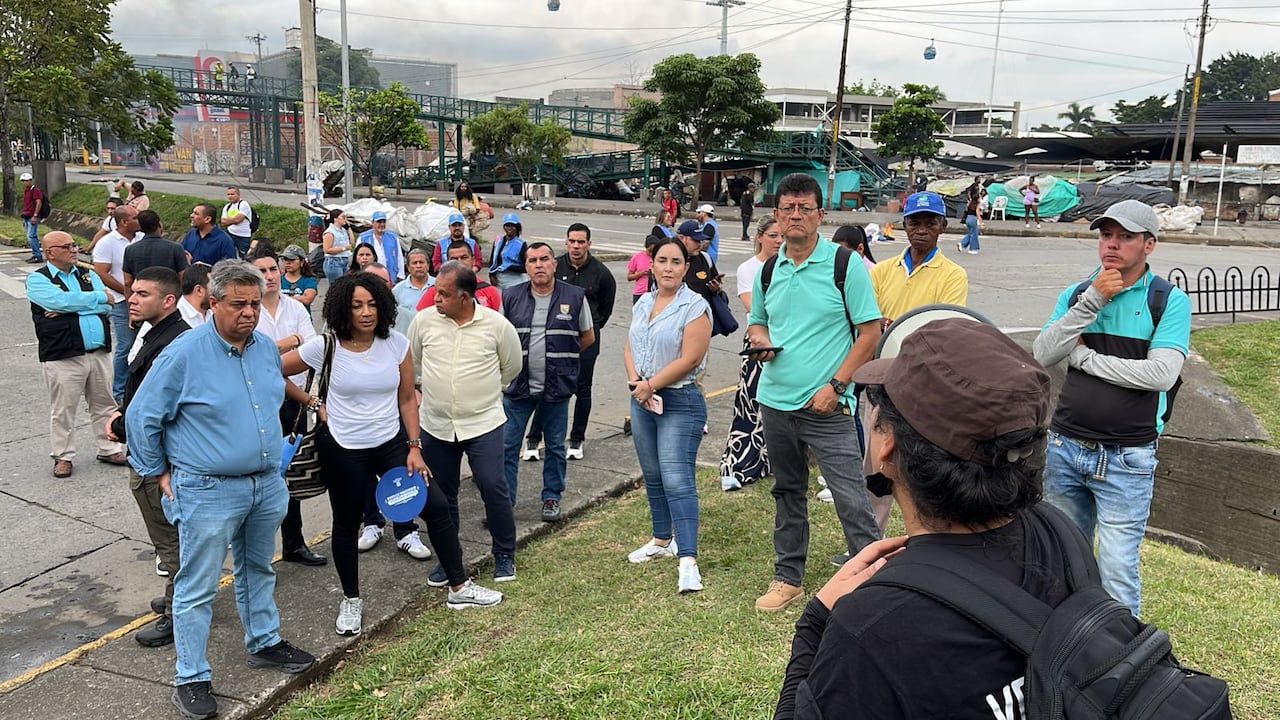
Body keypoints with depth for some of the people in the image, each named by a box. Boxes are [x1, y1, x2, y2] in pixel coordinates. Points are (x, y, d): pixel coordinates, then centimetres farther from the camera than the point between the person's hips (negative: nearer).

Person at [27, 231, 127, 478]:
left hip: (99, 352, 5)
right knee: (63, 409, 3)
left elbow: (107, 307, -1)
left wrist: (69, 309, -12)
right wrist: (99, 297, -8)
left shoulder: (88, 274, 13)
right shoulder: (37, 279, 0)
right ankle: (63, 456, 16)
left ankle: (109, 448, 25)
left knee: (104, 404, 13)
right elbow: (60, 300, -19)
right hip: (62, 356, -5)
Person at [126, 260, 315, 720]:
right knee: (197, 589, 4)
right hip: (208, 492, -6)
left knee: (257, 570, 22)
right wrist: (159, 474, -3)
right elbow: (142, 417, -8)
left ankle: (264, 643, 39)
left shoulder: (267, 348, 2)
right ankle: (191, 678, 17)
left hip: (266, 485, 6)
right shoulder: (184, 354, -16)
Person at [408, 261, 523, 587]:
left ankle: (504, 555, 17)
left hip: (483, 422, -2)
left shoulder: (496, 324, -9)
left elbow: (511, 367, 7)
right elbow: (412, 363, 14)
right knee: (442, 494, 12)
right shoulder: (423, 320, -4)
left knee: (493, 487, -4)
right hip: (435, 424, 3)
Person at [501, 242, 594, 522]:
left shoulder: (575, 297, -3)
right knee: (507, 446, 2)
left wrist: (561, 358, 6)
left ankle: (551, 498, 27)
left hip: (557, 387, 0)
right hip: (518, 385, 1)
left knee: (555, 447, 12)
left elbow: (588, 336, 9)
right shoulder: (511, 297, 1)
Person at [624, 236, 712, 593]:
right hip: (642, 400, 7)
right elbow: (629, 347, 12)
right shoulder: (643, 304, 11)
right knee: (653, 477, 16)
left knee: (677, 480, -13)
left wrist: (650, 385, -14)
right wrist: (636, 382, -6)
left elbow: (689, 359, -18)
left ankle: (688, 560, -13)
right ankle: (662, 540, 32)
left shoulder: (694, 306, -11)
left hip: (680, 402, -7)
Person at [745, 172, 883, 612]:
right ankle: (788, 577, 30)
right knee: (787, 493, 17)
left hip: (827, 405, -5)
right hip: (775, 400, 5)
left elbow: (870, 332, -7)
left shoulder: (845, 264, -7)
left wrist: (835, 385, -14)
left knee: (850, 497, -8)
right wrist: (759, 338, -3)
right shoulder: (768, 270, 8)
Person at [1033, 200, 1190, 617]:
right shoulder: (1077, 294, 5)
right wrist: (1092, 301, -16)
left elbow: (1161, 374, -18)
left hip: (1126, 458, -4)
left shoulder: (1170, 301, -5)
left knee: (1117, 571, -2)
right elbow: (1042, 356, -8)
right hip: (1066, 446, 4)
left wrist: (1082, 355, -10)